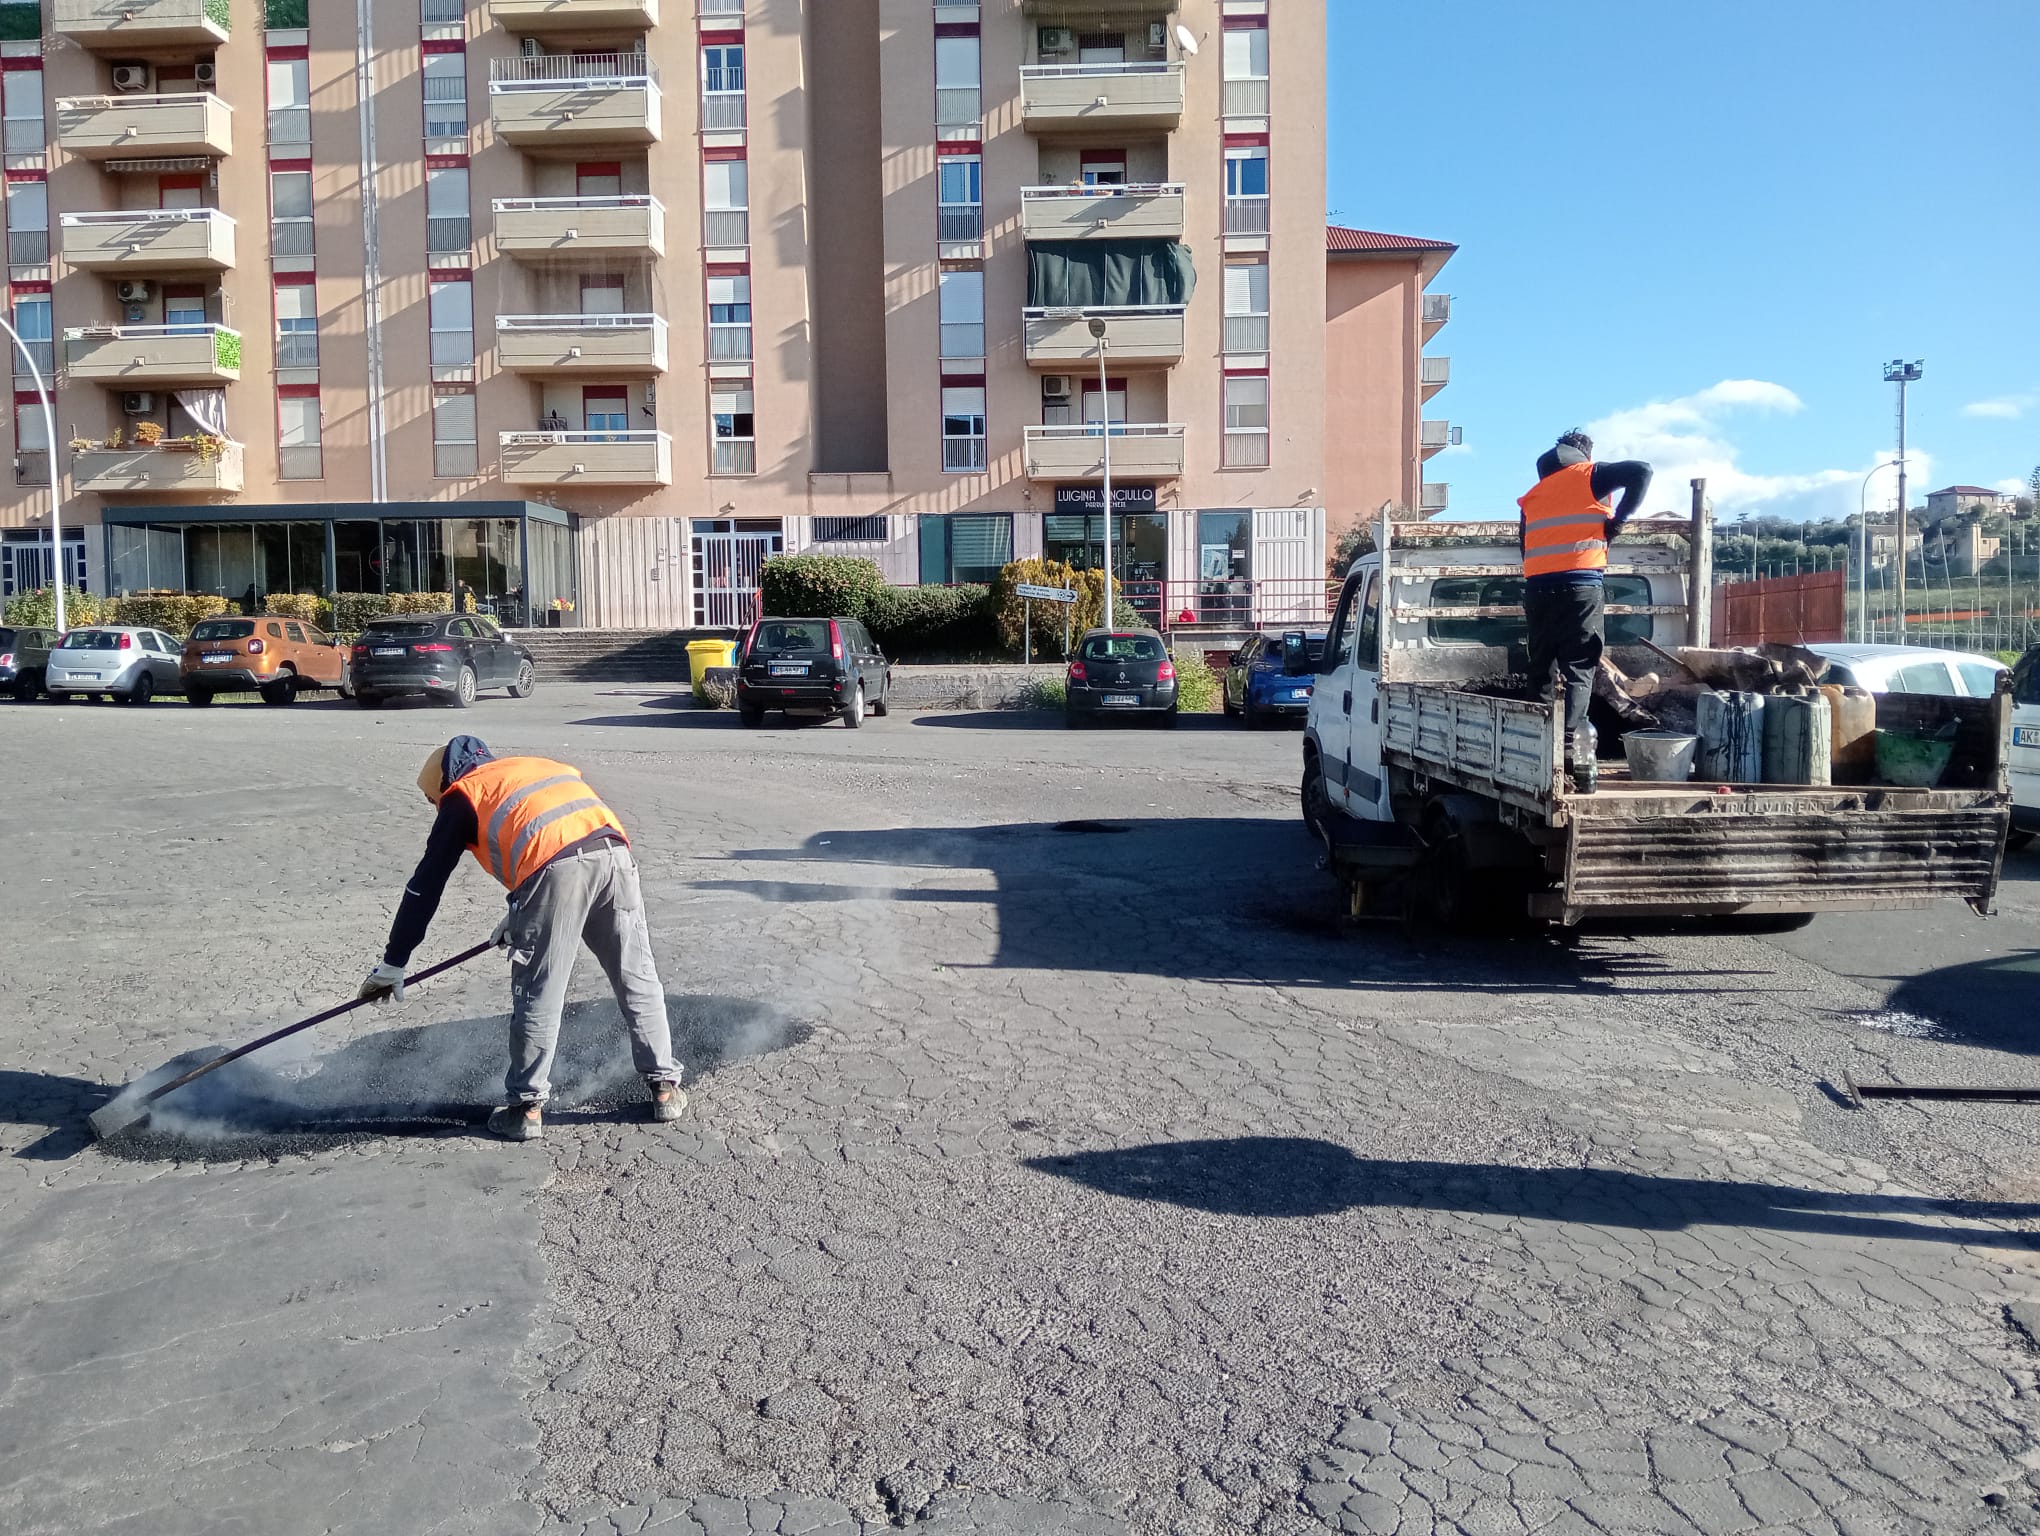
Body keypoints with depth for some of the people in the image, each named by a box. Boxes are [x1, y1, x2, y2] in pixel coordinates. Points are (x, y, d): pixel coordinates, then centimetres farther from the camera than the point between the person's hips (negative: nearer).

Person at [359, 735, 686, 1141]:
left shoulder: (463, 796, 20)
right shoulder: (536, 766, 36)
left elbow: (425, 885, 21)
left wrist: (392, 963, 28)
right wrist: (520, 916, 47)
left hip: (556, 869, -5)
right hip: (614, 852, 5)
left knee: (537, 994, 7)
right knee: (637, 981, 14)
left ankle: (527, 1108, 16)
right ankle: (664, 1086, 20)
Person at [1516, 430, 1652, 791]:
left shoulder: (1533, 494, 22)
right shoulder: (1588, 476, 9)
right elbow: (1641, 471, -4)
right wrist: (1618, 520, 0)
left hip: (1536, 587, 5)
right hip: (1580, 585, -4)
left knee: (1541, 671, 10)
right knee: (1578, 672, -7)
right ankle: (1572, 756, -19)